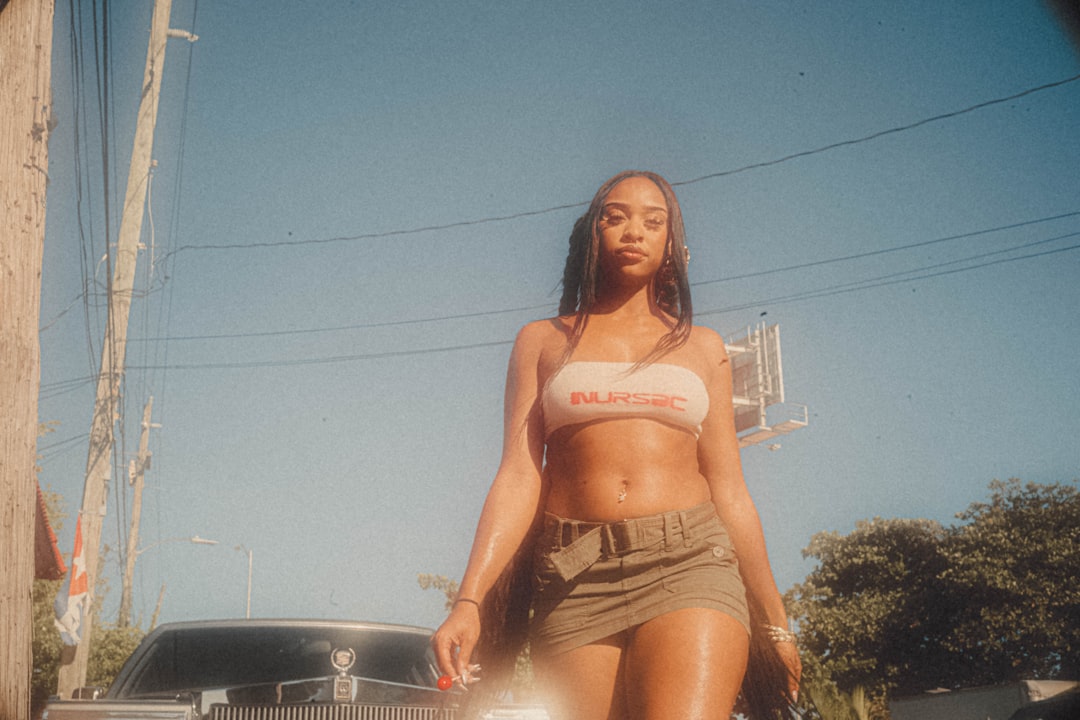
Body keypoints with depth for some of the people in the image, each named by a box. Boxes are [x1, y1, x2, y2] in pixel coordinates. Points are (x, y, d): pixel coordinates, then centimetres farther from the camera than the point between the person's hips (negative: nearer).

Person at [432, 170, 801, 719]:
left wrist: (773, 621, 17)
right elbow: (519, 475, 6)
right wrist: (470, 602, -6)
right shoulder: (543, 341, 16)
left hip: (688, 569, 0)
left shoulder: (702, 348, 19)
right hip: (575, 580, 1)